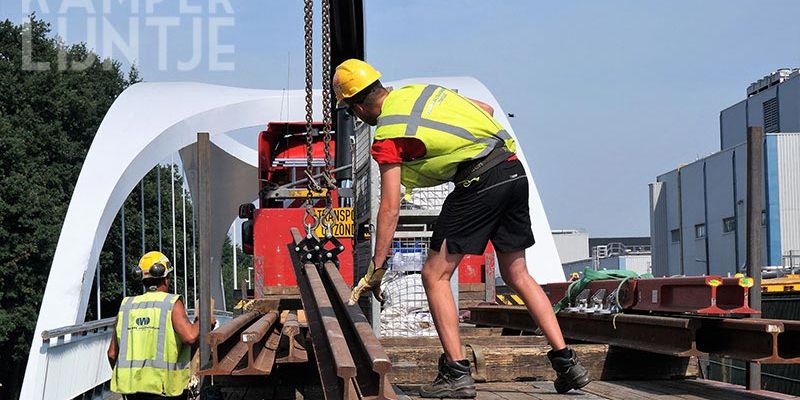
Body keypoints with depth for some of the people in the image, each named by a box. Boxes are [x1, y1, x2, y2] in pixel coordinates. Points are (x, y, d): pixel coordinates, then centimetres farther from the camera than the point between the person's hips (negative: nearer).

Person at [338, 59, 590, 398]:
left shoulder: (387, 136, -2)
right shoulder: (421, 90, 18)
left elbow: (390, 208, -6)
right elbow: (487, 110, 27)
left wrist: (375, 269, -2)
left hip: (478, 182, -8)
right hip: (514, 171, 8)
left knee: (435, 275, 2)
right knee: (517, 275, 16)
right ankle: (567, 363, 11)